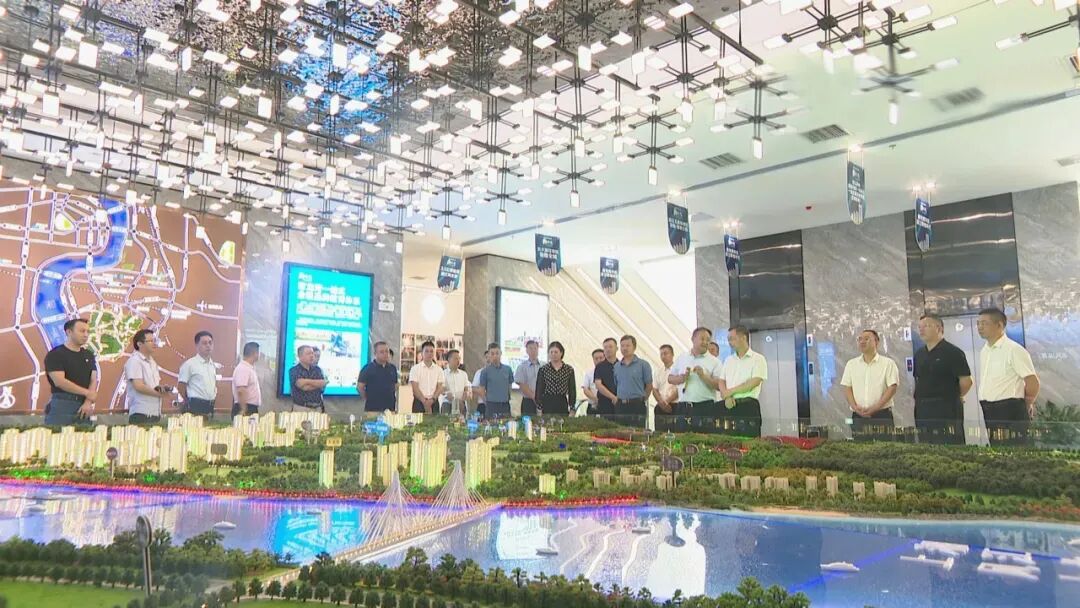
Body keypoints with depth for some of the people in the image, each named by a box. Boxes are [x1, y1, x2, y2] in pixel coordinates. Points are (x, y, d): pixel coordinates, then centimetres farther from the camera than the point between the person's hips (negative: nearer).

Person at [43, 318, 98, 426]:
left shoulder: (89, 355, 14)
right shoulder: (55, 354, -2)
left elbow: (94, 380, 7)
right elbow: (59, 381, -12)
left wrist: (88, 403, -8)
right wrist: (87, 392, -10)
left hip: (83, 406, 5)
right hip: (61, 405, -4)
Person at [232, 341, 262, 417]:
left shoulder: (250, 368, 14)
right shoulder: (243, 368, -17)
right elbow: (241, 391, -24)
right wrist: (243, 410, -26)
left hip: (252, 408, 10)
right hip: (245, 408, -10)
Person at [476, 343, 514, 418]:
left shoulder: (508, 369, 6)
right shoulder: (485, 371, -1)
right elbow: (481, 389, 2)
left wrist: (507, 398, 12)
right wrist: (487, 402, 3)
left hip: (505, 405, 3)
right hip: (491, 406, -3)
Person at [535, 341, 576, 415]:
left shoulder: (569, 370, 4)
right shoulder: (543, 369, 1)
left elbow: (572, 390, 7)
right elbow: (539, 390, 1)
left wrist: (572, 409, 2)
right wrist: (539, 410, -3)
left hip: (563, 404, 1)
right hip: (547, 404, -1)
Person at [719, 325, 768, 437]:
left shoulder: (758, 359, 1)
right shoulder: (728, 360, 19)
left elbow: (754, 382, -11)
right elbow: (721, 381, 12)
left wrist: (731, 391, -8)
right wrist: (727, 397, -9)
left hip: (748, 406, -5)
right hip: (730, 406, 5)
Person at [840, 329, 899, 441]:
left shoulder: (888, 363, 4)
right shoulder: (851, 364, 12)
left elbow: (892, 388, -4)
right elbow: (847, 388, 8)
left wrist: (875, 408, -14)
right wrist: (855, 407, -9)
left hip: (882, 416, -2)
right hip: (858, 417, 2)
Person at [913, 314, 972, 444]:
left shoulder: (952, 352, -7)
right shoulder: (919, 354, 13)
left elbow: (966, 380, -9)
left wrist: (955, 397, 4)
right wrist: (919, 398, 11)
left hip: (947, 409, -7)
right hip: (923, 410, 7)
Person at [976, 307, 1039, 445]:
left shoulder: (1014, 350, -11)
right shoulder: (984, 351, 13)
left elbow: (1033, 382, -11)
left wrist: (1026, 405, 2)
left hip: (1010, 413, -7)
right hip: (989, 412, 8)